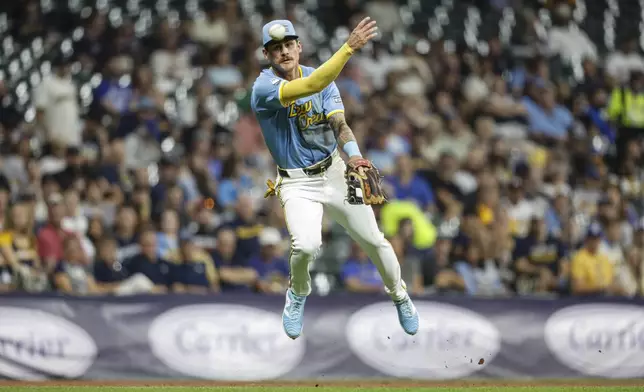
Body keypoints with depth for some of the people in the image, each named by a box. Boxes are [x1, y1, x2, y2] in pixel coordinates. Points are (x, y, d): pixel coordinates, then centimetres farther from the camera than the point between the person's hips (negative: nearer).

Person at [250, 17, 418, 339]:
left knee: (373, 239, 5)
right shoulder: (263, 88, -19)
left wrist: (354, 155, -34)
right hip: (296, 184, -4)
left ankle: (399, 295, 34)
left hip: (334, 172, 4)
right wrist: (349, 47, -43)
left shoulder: (322, 79, -1)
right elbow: (312, 86, -35)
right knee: (306, 245, -27)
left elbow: (339, 124, -13)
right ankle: (298, 294, 6)